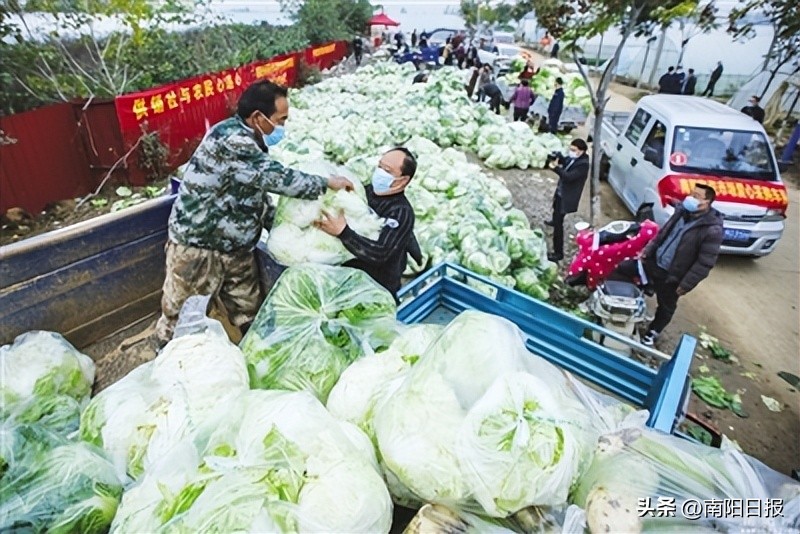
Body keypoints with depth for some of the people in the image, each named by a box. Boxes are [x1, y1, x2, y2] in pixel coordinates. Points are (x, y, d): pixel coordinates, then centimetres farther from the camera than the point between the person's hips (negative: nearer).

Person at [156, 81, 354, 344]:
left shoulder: (249, 142, 7)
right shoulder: (229, 138, -23)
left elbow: (259, 192, 11)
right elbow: (275, 177, -27)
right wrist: (326, 183, -15)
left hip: (237, 249, 8)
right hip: (197, 248, -8)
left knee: (249, 316, 16)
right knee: (181, 317, 10)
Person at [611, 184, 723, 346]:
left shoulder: (712, 230, -23)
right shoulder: (683, 211, -1)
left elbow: (705, 263, -21)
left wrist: (686, 284, -20)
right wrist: (647, 250, 8)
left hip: (671, 276, -6)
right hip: (653, 261, 6)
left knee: (666, 308, 14)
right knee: (622, 269, 9)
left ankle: (653, 333, 37)